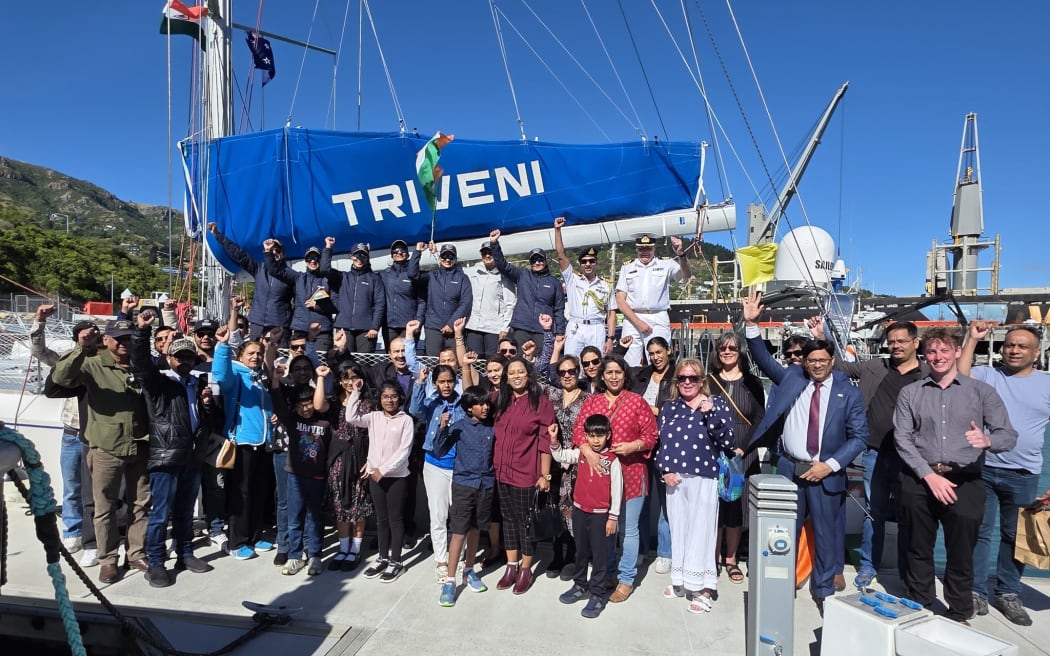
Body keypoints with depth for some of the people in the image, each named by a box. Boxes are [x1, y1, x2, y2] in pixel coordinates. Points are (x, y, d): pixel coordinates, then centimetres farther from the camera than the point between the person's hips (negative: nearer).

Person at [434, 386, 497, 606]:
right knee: (459, 533, -3)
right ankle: (449, 581, 5)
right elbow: (439, 450, -12)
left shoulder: (491, 428, 2)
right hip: (464, 483, -3)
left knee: (475, 530, 15)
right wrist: (443, 428, -24)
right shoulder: (459, 427, -7)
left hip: (486, 484, 3)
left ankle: (469, 571, 31)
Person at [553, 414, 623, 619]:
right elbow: (560, 456, 7)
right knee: (581, 552, 19)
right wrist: (554, 439, -10)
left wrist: (613, 517, -8)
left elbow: (617, 490, -10)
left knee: (600, 556, 6)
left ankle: (597, 595, 18)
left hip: (601, 514, -4)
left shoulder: (613, 460, -13)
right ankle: (580, 586, 36)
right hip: (579, 511, 5)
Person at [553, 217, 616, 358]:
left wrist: (610, 338, -2)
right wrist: (557, 230, -2)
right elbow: (561, 255, 4)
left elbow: (611, 313, 9)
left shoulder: (606, 286, 13)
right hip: (574, 330, 0)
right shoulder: (572, 279, 13)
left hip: (596, 331, 0)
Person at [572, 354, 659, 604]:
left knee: (628, 528, 5)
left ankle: (626, 579, 18)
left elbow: (651, 435, 0)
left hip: (630, 473, -3)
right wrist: (588, 452, -16)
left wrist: (633, 446, -18)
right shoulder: (591, 401, 8)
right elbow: (578, 430, 1)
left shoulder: (637, 401, 0)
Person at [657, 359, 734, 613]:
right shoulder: (669, 407, 10)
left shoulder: (717, 404, -1)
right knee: (678, 528, 12)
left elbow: (727, 442, -9)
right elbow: (661, 442, 11)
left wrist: (711, 413, -19)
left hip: (704, 478, -4)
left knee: (701, 530, 0)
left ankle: (703, 588, 14)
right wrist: (665, 469, -2)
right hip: (675, 478, 4)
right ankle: (681, 581, 28)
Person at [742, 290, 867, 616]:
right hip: (789, 468, 1)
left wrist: (830, 464, -13)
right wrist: (751, 323, -14)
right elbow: (764, 359, 0)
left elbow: (859, 437, -3)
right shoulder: (791, 378, 4)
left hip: (826, 473, -1)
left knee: (826, 534, 10)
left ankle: (824, 590, 29)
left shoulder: (849, 393, -2)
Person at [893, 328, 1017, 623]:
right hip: (919, 481, 1)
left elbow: (1009, 435, -1)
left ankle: (959, 616, 23)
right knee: (919, 551, 11)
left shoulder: (982, 391, 5)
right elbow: (902, 438, 0)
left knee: (961, 553, 6)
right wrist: (929, 475, -11)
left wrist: (988, 440, -24)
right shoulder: (910, 393, 6)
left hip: (965, 482, -1)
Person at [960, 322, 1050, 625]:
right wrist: (972, 339, -15)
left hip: (1023, 476, 1)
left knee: (1015, 536, 14)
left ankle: (1008, 594, 28)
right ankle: (976, 591, 18)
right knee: (978, 532, 7)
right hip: (981, 469, -1)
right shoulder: (986, 375, 2)